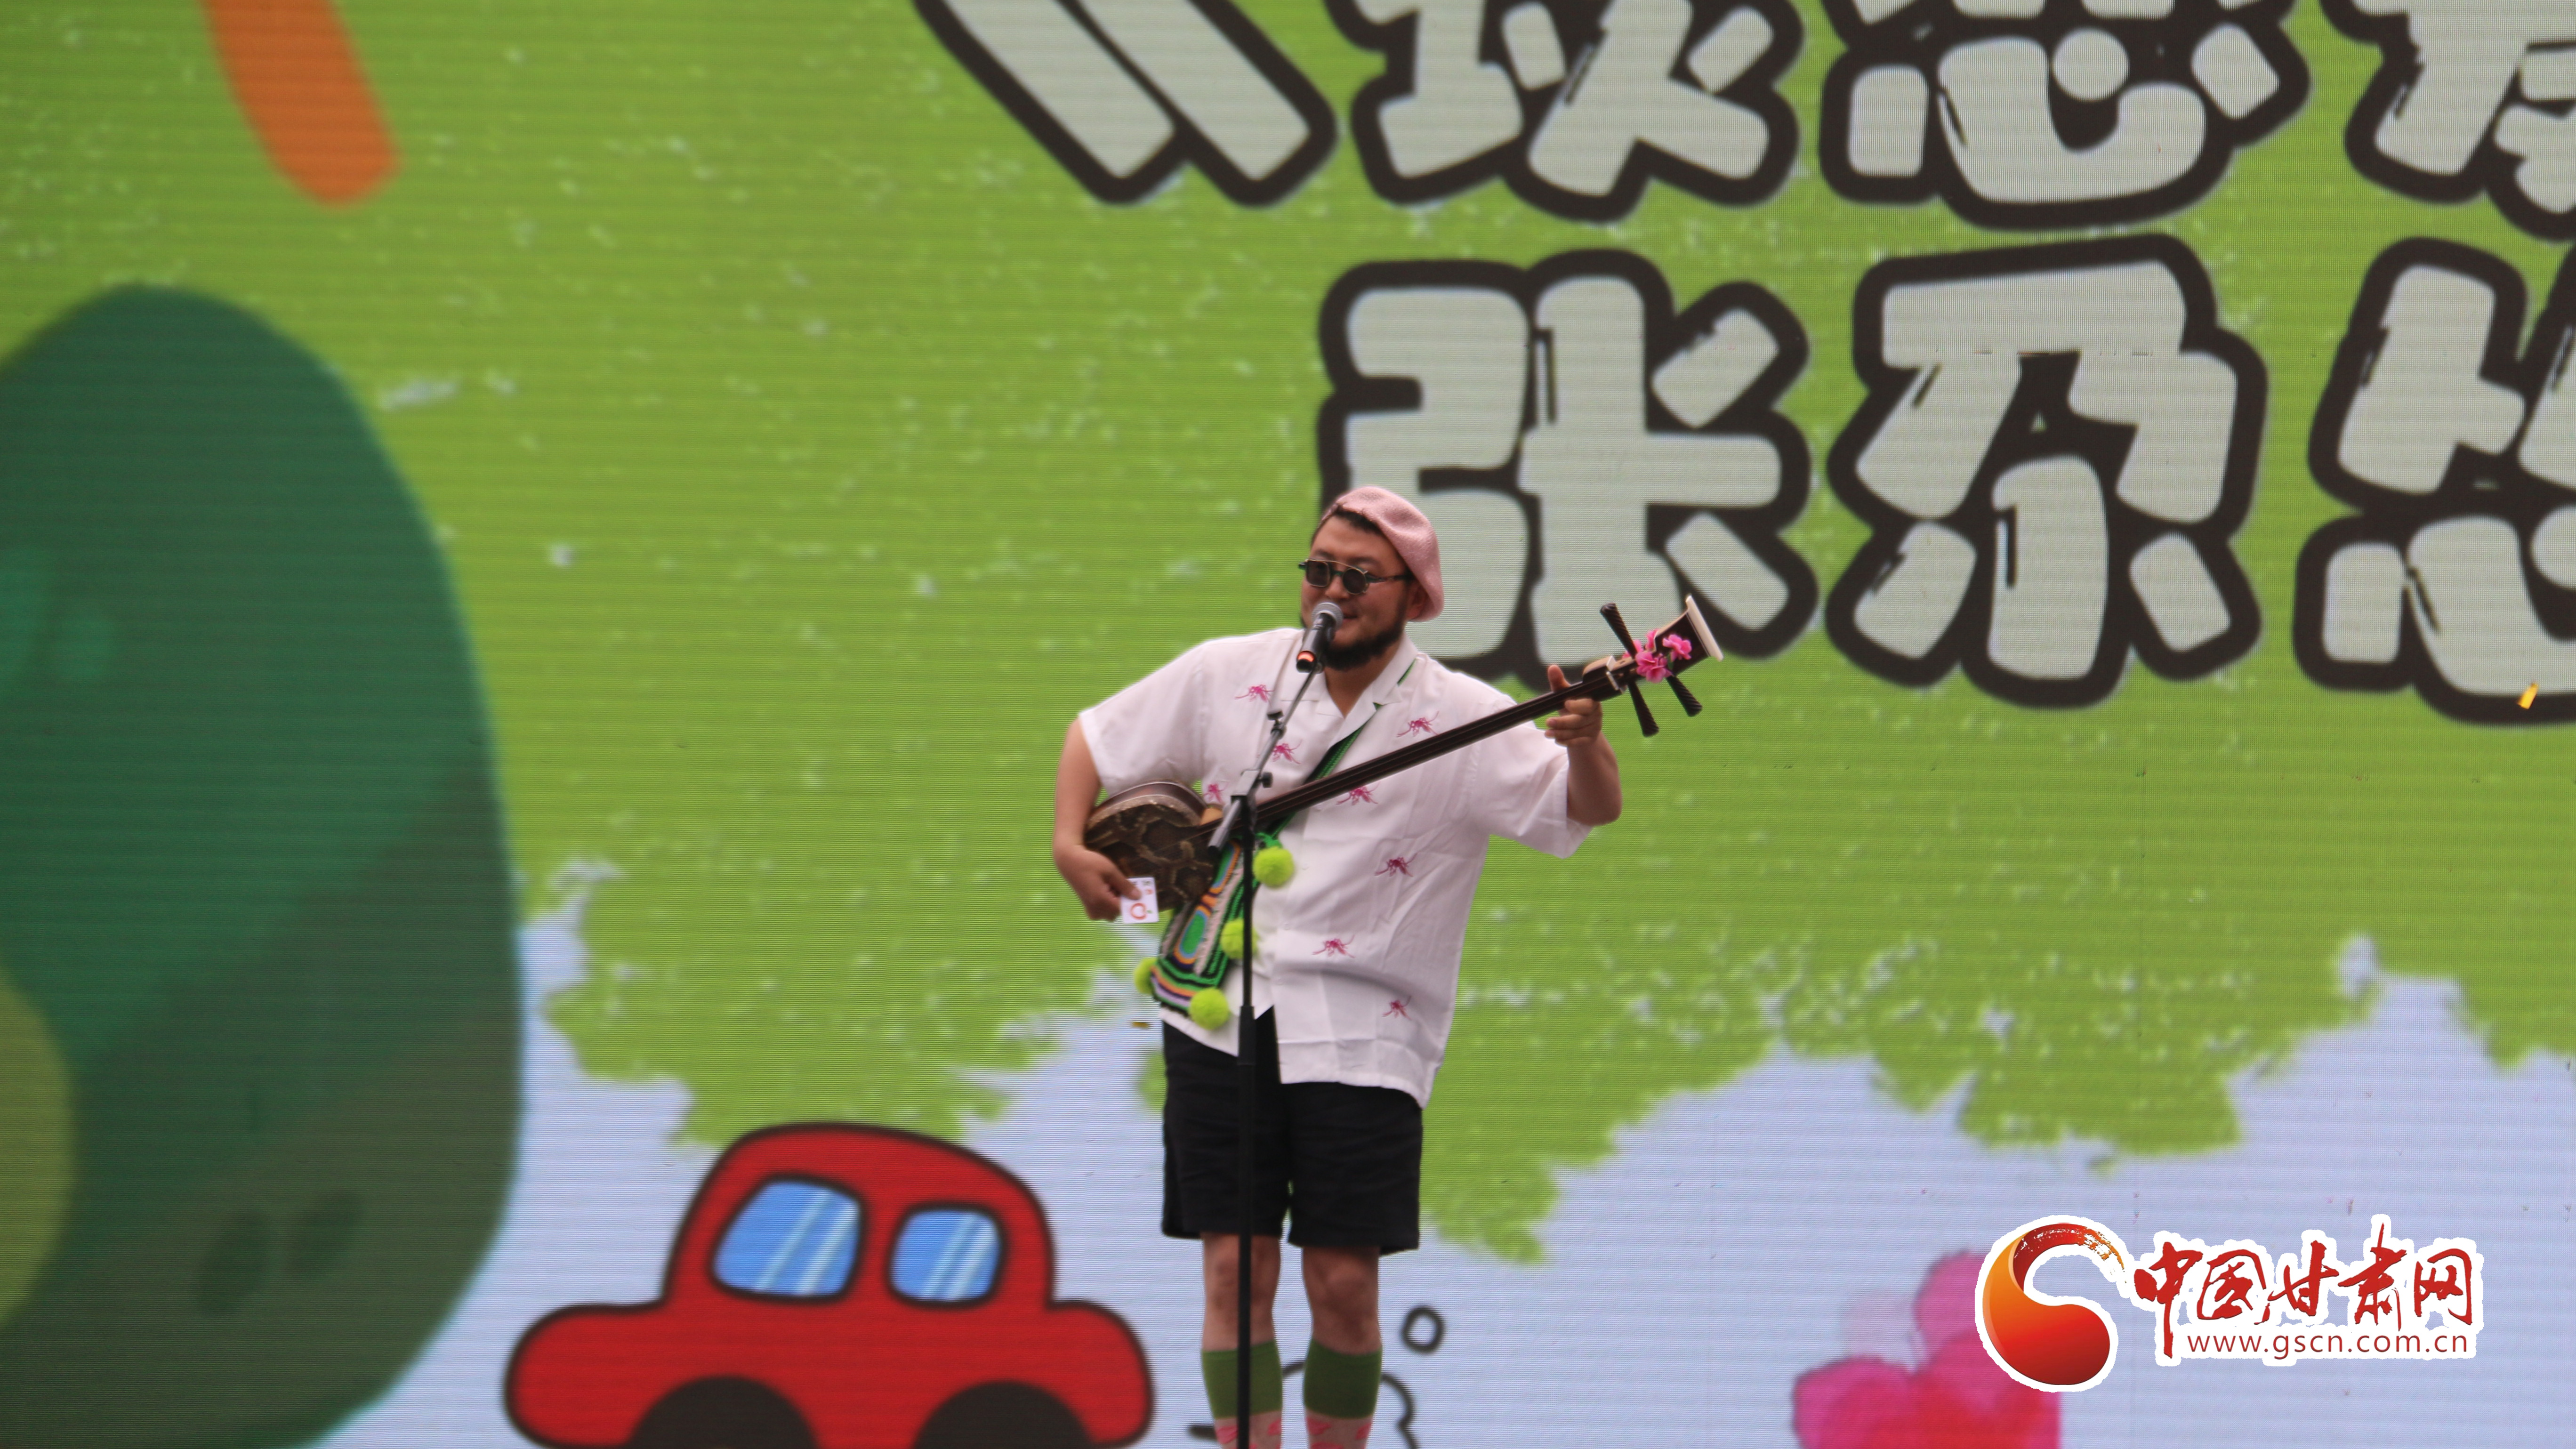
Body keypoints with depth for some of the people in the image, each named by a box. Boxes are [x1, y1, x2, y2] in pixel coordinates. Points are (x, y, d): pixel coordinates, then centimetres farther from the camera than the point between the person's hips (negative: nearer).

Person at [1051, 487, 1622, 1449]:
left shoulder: (1458, 721, -4)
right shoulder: (1229, 676, 5)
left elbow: (1592, 808, -11)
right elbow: (1094, 737, 16)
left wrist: (1584, 744, -33)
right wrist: (1071, 844, 1)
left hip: (1360, 1034, -2)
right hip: (1223, 1014, 2)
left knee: (1344, 1282, -2)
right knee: (1235, 1270, -1)